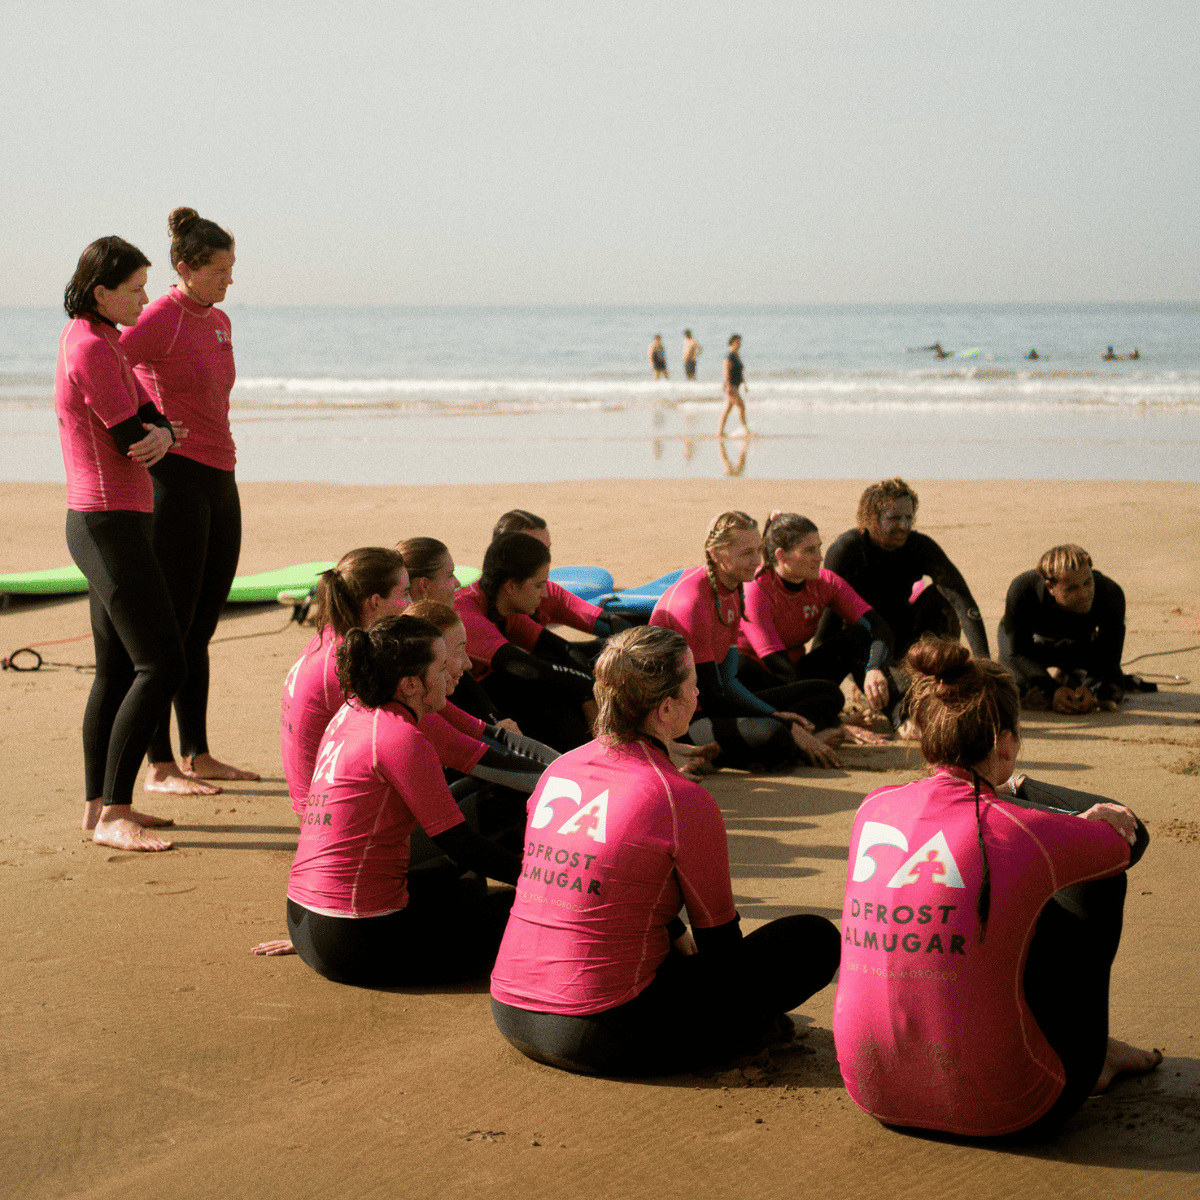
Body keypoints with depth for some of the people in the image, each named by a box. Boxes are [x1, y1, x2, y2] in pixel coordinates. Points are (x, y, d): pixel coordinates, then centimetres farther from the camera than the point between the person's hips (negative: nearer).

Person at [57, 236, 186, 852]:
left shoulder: (94, 339, 15)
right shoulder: (92, 349, -17)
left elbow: (149, 418, 9)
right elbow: (131, 440, -16)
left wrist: (161, 434, -13)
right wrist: (159, 434, 5)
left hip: (109, 523, 11)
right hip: (110, 525, -11)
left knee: (117, 670, 14)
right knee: (162, 665, -12)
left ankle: (100, 803, 20)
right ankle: (113, 815, -11)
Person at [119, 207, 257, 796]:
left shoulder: (219, 321, 14)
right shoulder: (162, 317, -11)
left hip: (219, 481, 8)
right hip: (174, 477, -8)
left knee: (202, 627, 12)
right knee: (170, 627, -5)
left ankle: (198, 754, 19)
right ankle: (158, 766, 1)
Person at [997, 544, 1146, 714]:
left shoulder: (1111, 595, -35)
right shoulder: (1022, 590, -39)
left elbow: (1108, 657, -27)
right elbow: (1015, 654, -31)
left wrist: (1090, 689, -48)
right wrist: (1053, 691, -45)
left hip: (1079, 646, 2)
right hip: (1034, 643, -2)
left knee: (1112, 688, -15)